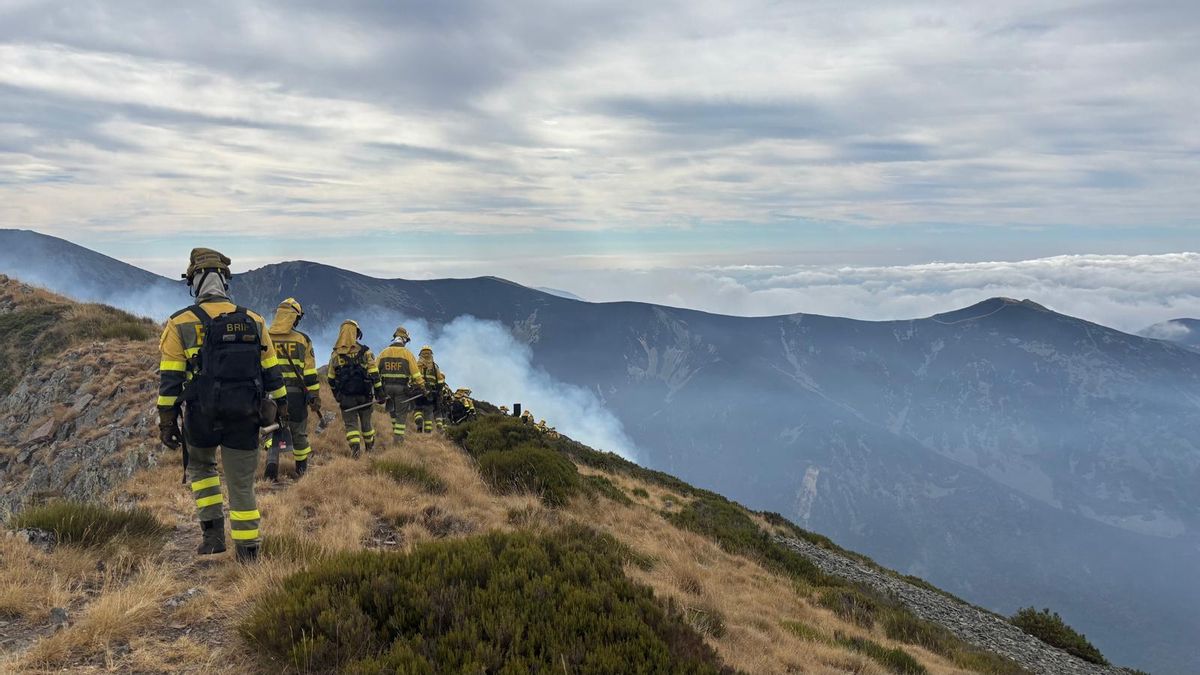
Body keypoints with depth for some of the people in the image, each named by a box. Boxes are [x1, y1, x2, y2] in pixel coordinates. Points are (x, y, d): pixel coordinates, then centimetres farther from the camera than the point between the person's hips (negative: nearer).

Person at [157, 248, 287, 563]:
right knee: (242, 484, 10)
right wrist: (281, 404, 18)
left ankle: (212, 531, 17)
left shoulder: (181, 324, -5)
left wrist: (166, 421, 1)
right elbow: (272, 371, 8)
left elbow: (169, 380, -5)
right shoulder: (254, 321, 2)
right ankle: (247, 550, 15)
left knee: (201, 466, 26)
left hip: (202, 418, -1)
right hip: (244, 419, 1)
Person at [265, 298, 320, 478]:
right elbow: (310, 373, -2)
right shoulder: (302, 340, -3)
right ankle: (302, 469, 23)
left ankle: (272, 462, -12)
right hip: (295, 394, -1)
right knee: (298, 432, 12)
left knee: (273, 429, 9)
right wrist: (315, 396, 3)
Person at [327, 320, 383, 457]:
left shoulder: (335, 354, 2)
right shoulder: (365, 352, -6)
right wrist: (379, 393, -4)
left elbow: (330, 378, 9)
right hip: (364, 395, 0)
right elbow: (374, 374, -9)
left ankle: (355, 448, -17)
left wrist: (337, 395, 22)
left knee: (351, 424, 4)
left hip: (345, 396, 0)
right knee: (366, 422, 15)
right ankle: (370, 449, 31)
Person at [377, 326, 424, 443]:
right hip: (402, 387, -4)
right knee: (401, 414, 3)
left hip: (387, 387, 4)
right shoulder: (407, 353, -5)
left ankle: (395, 433, 26)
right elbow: (416, 373, -7)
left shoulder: (383, 353, 6)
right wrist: (422, 387, 0)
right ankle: (398, 439, 1)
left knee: (393, 411, 21)